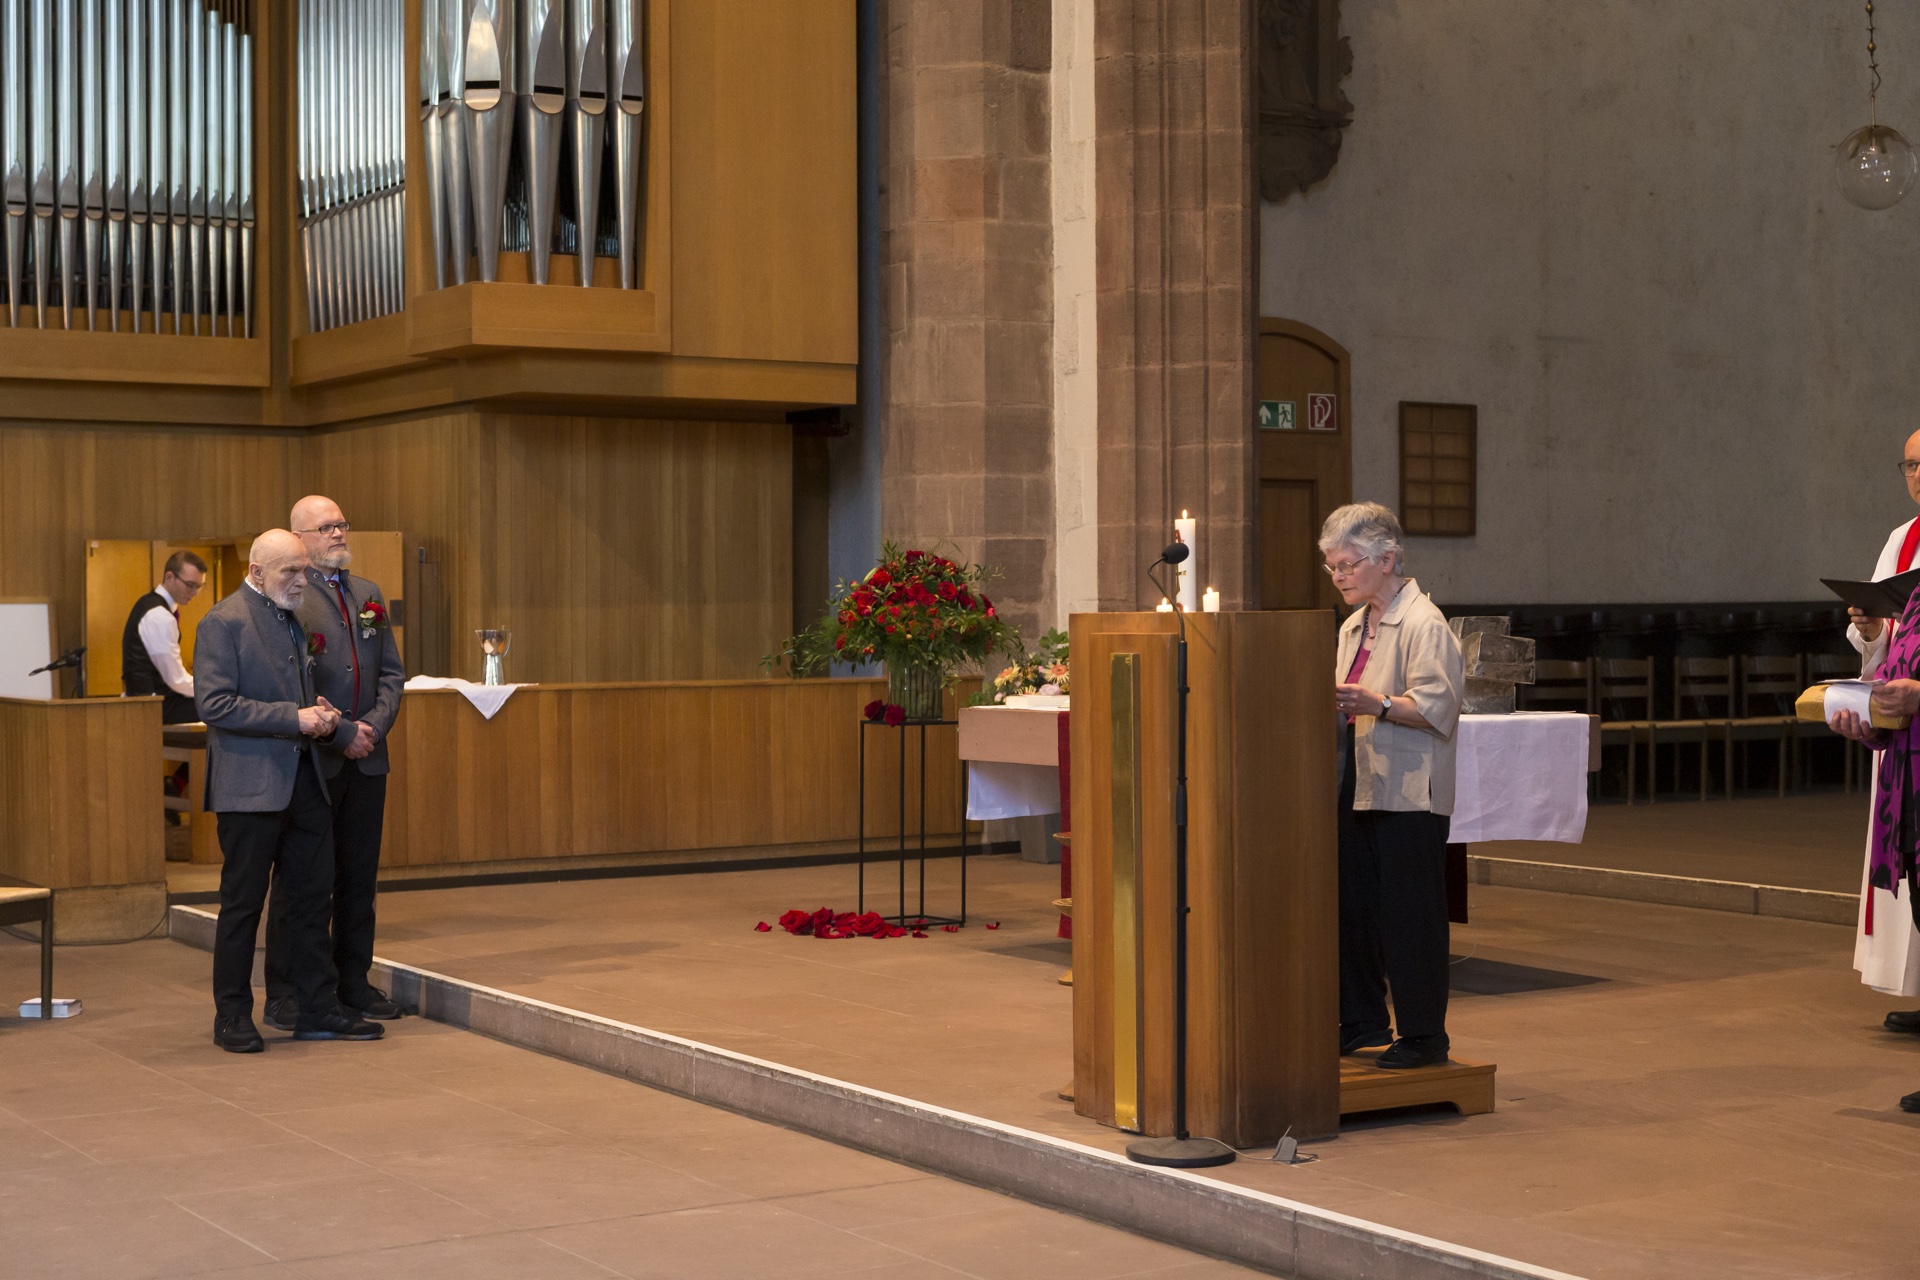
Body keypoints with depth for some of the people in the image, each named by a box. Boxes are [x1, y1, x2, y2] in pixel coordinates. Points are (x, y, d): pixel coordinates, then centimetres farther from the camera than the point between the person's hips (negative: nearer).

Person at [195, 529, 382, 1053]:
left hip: (303, 781, 8)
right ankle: (232, 1018, 11)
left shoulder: (294, 619, 16)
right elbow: (214, 704, -18)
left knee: (312, 897, 9)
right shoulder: (223, 623, -9)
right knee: (243, 903, 1)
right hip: (251, 786, -8)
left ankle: (319, 1010, 16)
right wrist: (294, 717, -19)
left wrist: (327, 720, 6)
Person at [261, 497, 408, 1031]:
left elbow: (391, 673, 13)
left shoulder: (370, 595, 15)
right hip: (310, 760, -6)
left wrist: (373, 726, -4)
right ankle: (285, 996, 5)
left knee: (359, 876, 11)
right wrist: (339, 734, -14)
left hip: (366, 758, 6)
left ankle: (353, 982, 20)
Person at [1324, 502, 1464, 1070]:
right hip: (1358, 784, 9)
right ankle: (1362, 1023, 22)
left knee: (1409, 914, -4)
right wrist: (1332, 701, 7)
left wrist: (1373, 703, -27)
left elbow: (1435, 708, -18)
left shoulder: (1424, 624, -11)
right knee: (1353, 907, 11)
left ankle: (1423, 1035, 5)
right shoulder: (1354, 627, 17)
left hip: (1408, 791, -9)